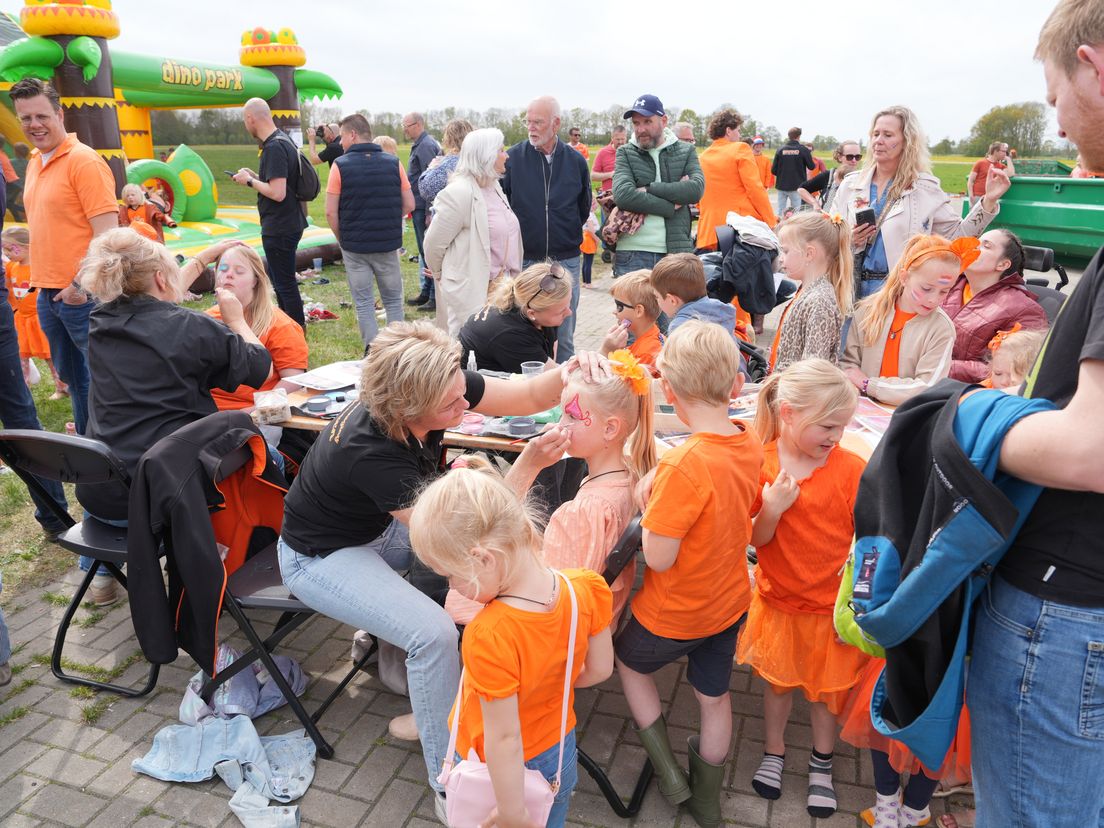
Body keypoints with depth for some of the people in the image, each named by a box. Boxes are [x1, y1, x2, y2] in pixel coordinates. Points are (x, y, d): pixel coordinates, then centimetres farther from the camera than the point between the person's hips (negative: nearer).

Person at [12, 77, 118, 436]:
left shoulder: (83, 160, -11)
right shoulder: (34, 163, 14)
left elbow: (107, 233, -18)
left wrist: (81, 284, -21)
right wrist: (42, 283, 14)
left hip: (82, 295, -8)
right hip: (47, 294, 9)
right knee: (72, 376, 18)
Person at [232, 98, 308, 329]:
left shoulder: (274, 148, -21)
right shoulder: (284, 140, 10)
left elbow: (277, 193, -27)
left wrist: (250, 181, -13)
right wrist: (255, 176, 11)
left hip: (279, 228, -11)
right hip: (289, 224, 11)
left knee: (285, 283, -1)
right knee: (278, 277, 22)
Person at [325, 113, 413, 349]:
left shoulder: (341, 164, -8)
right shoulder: (393, 162, -2)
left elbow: (331, 212, -9)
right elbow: (409, 204, 1)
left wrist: (342, 238, 6)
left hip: (354, 246, -2)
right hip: (388, 244, 2)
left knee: (363, 302, 9)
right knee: (393, 299, 15)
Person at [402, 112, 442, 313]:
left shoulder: (426, 146, -15)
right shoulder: (420, 144, 16)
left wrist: (429, 213, -23)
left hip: (424, 208, -10)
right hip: (419, 207, 10)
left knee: (428, 251, -5)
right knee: (425, 251, 16)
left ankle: (435, 297, 1)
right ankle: (426, 293, 25)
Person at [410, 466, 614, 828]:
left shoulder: (490, 638, -40)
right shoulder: (587, 587, -24)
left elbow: (504, 737, -28)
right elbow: (600, 669, -7)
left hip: (499, 771, -4)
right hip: (560, 753, 5)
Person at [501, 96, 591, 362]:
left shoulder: (576, 161, 3)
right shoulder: (513, 157, -3)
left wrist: (569, 236, 12)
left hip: (566, 260, 1)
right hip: (524, 259, -1)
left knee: (564, 336, 8)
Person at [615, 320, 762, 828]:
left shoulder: (682, 467, -36)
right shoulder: (751, 446, -12)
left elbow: (658, 558, -29)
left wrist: (649, 498, -16)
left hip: (676, 615, -6)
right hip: (730, 601, 6)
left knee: (628, 660, 26)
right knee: (714, 697, 25)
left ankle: (668, 771, 30)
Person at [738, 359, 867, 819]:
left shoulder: (852, 468, -16)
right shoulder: (759, 465, -13)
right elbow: (756, 540, -9)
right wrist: (772, 509, -28)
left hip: (831, 606, 0)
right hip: (778, 600, 1)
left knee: (826, 687, 18)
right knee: (777, 682, 20)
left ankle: (821, 765, 44)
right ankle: (774, 754, 45)